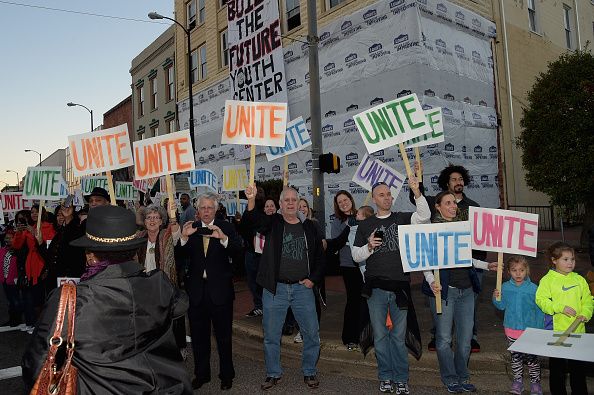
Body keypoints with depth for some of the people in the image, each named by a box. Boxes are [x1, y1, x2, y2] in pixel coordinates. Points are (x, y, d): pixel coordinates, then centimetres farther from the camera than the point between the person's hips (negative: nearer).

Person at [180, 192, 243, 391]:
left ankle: (226, 375, 27)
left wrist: (223, 237, -38)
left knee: (223, 335, 11)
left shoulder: (225, 227, -4)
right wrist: (183, 238, -23)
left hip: (220, 290, -2)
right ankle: (201, 374, 34)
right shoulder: (190, 229, 2)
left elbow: (238, 248, -19)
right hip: (196, 290, 3)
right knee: (199, 336, 16)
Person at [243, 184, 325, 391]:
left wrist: (313, 279, 1)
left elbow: (319, 256, 12)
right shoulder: (272, 223, 2)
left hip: (303, 288, 1)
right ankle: (273, 374, 27)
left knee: (312, 333, 5)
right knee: (271, 335, 8)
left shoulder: (309, 227, 7)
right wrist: (251, 200, -38)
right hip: (275, 289, -1)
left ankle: (309, 372, 26)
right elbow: (252, 219, -19)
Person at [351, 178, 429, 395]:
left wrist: (416, 192, -24)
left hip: (400, 286, -1)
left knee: (399, 336, 6)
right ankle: (385, 377, 22)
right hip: (376, 287, 1)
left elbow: (424, 216, -12)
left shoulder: (402, 219, 7)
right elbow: (355, 256, 10)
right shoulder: (365, 225, 9)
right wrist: (369, 247, -10)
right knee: (380, 336, 8)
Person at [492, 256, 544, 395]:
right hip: (512, 328, 3)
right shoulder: (505, 287, -3)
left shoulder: (533, 288, -10)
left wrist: (539, 329, -5)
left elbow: (539, 310, -4)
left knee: (532, 357, 6)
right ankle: (517, 381, 28)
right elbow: (502, 306, 7)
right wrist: (496, 298, -13)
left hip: (529, 329, -2)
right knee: (515, 356, 14)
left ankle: (535, 382, 24)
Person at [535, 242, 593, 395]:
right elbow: (541, 300, -13)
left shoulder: (579, 279, 7)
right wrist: (560, 308, -21)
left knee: (579, 365, 14)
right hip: (556, 330, -4)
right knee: (557, 365, 9)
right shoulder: (547, 280, -7)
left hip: (578, 330, 4)